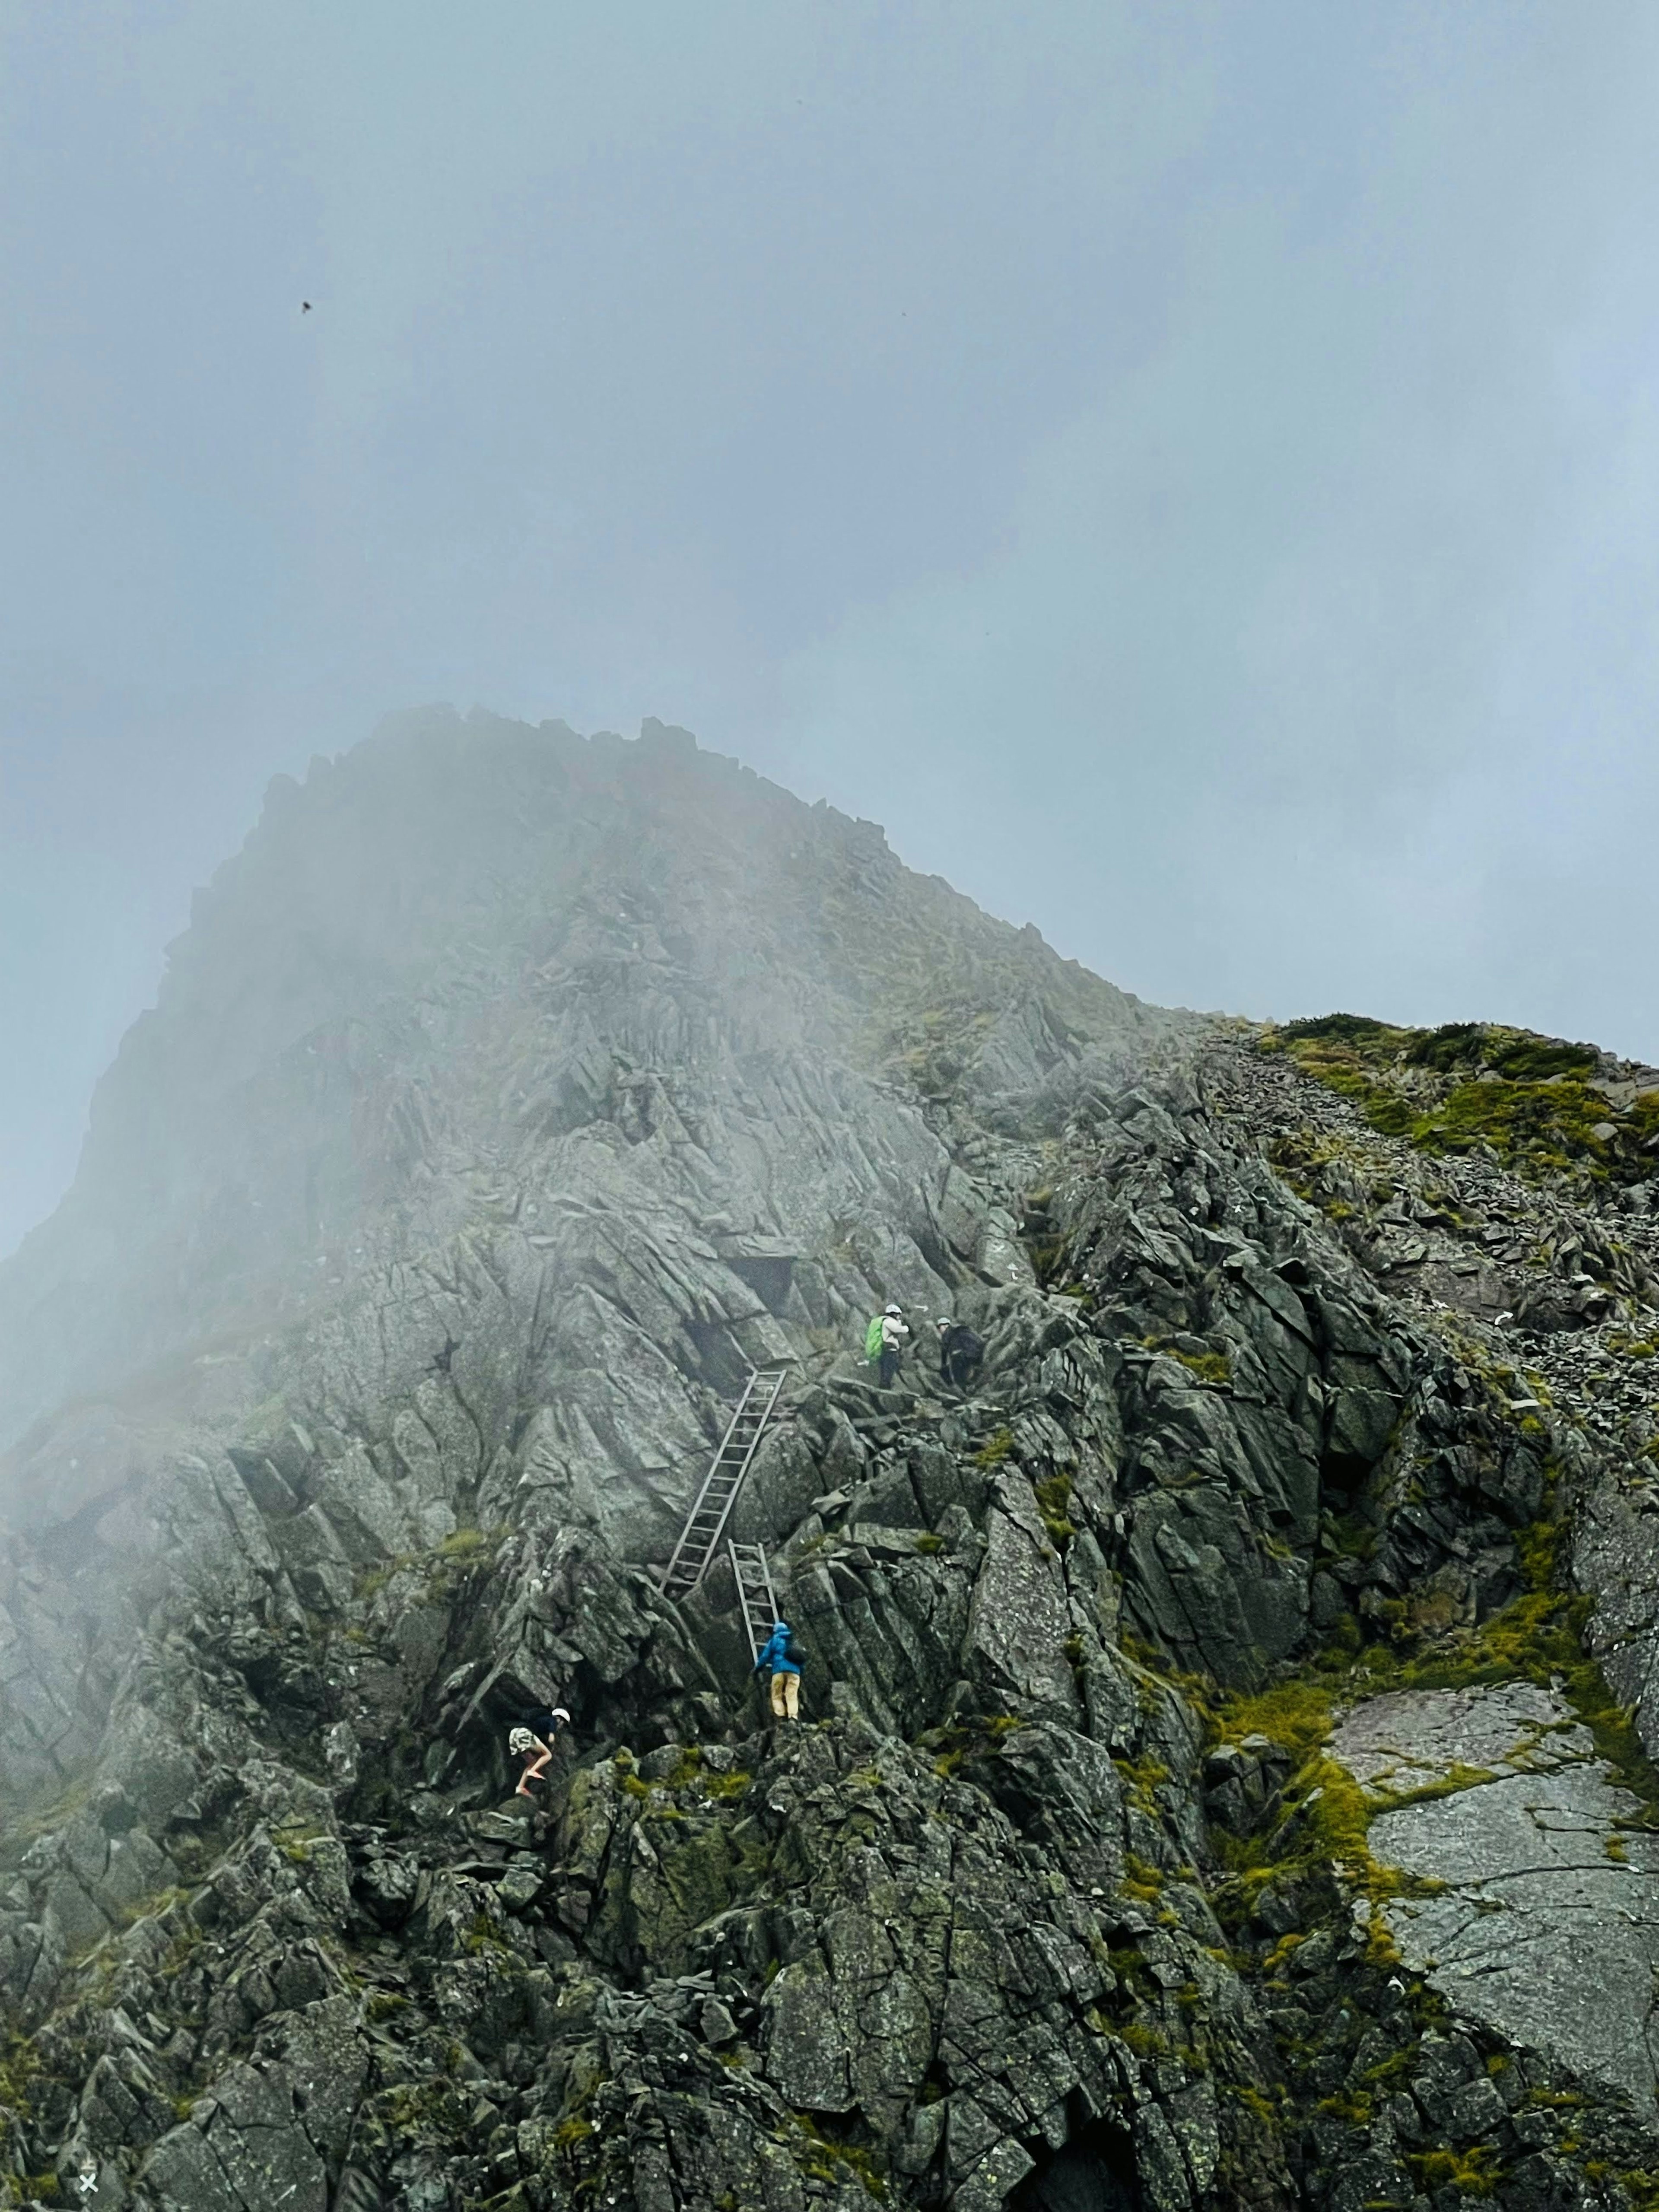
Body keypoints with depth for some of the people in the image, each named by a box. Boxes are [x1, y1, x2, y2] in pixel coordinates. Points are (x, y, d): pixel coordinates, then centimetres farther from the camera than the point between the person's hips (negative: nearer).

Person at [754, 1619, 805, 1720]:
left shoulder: (774, 1640, 13)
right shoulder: (794, 1642, 26)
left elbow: (765, 1656, 8)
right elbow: (801, 1659, 26)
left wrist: (758, 1668, 16)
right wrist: (801, 1672, 33)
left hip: (779, 1670, -3)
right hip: (795, 1671, 3)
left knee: (777, 1696, 2)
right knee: (792, 1696, -4)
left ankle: (780, 1716, -17)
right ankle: (793, 1717, -22)